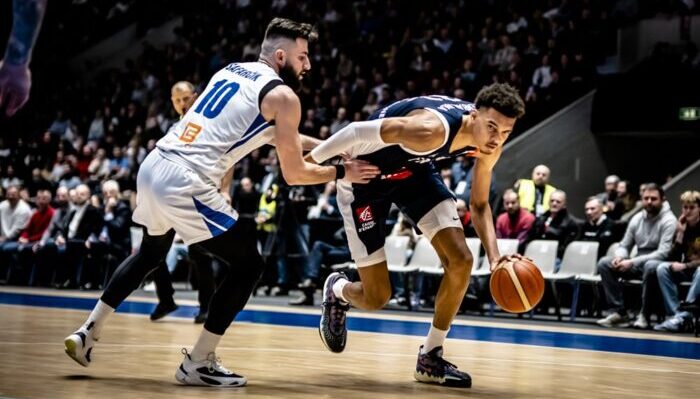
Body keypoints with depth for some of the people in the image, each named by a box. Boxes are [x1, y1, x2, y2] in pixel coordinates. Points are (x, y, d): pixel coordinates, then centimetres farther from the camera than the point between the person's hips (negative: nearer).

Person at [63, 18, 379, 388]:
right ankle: (198, 363, 8)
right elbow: (294, 173, 2)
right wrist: (341, 172, 16)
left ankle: (88, 332, 33)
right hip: (185, 183, -8)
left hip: (152, 166, 8)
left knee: (151, 253, 33)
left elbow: (278, 135, 34)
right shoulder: (283, 96, -2)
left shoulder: (230, 70, 23)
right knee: (248, 264, 5)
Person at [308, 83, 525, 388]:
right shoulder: (432, 130, -40)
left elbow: (479, 205, -2)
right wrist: (309, 160, -18)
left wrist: (494, 257, -19)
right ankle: (336, 292, 35)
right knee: (376, 298, -4)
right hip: (363, 174, -6)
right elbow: (360, 132, -30)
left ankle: (430, 358, 5)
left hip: (413, 170, 6)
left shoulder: (489, 146, -16)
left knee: (461, 260, -11)